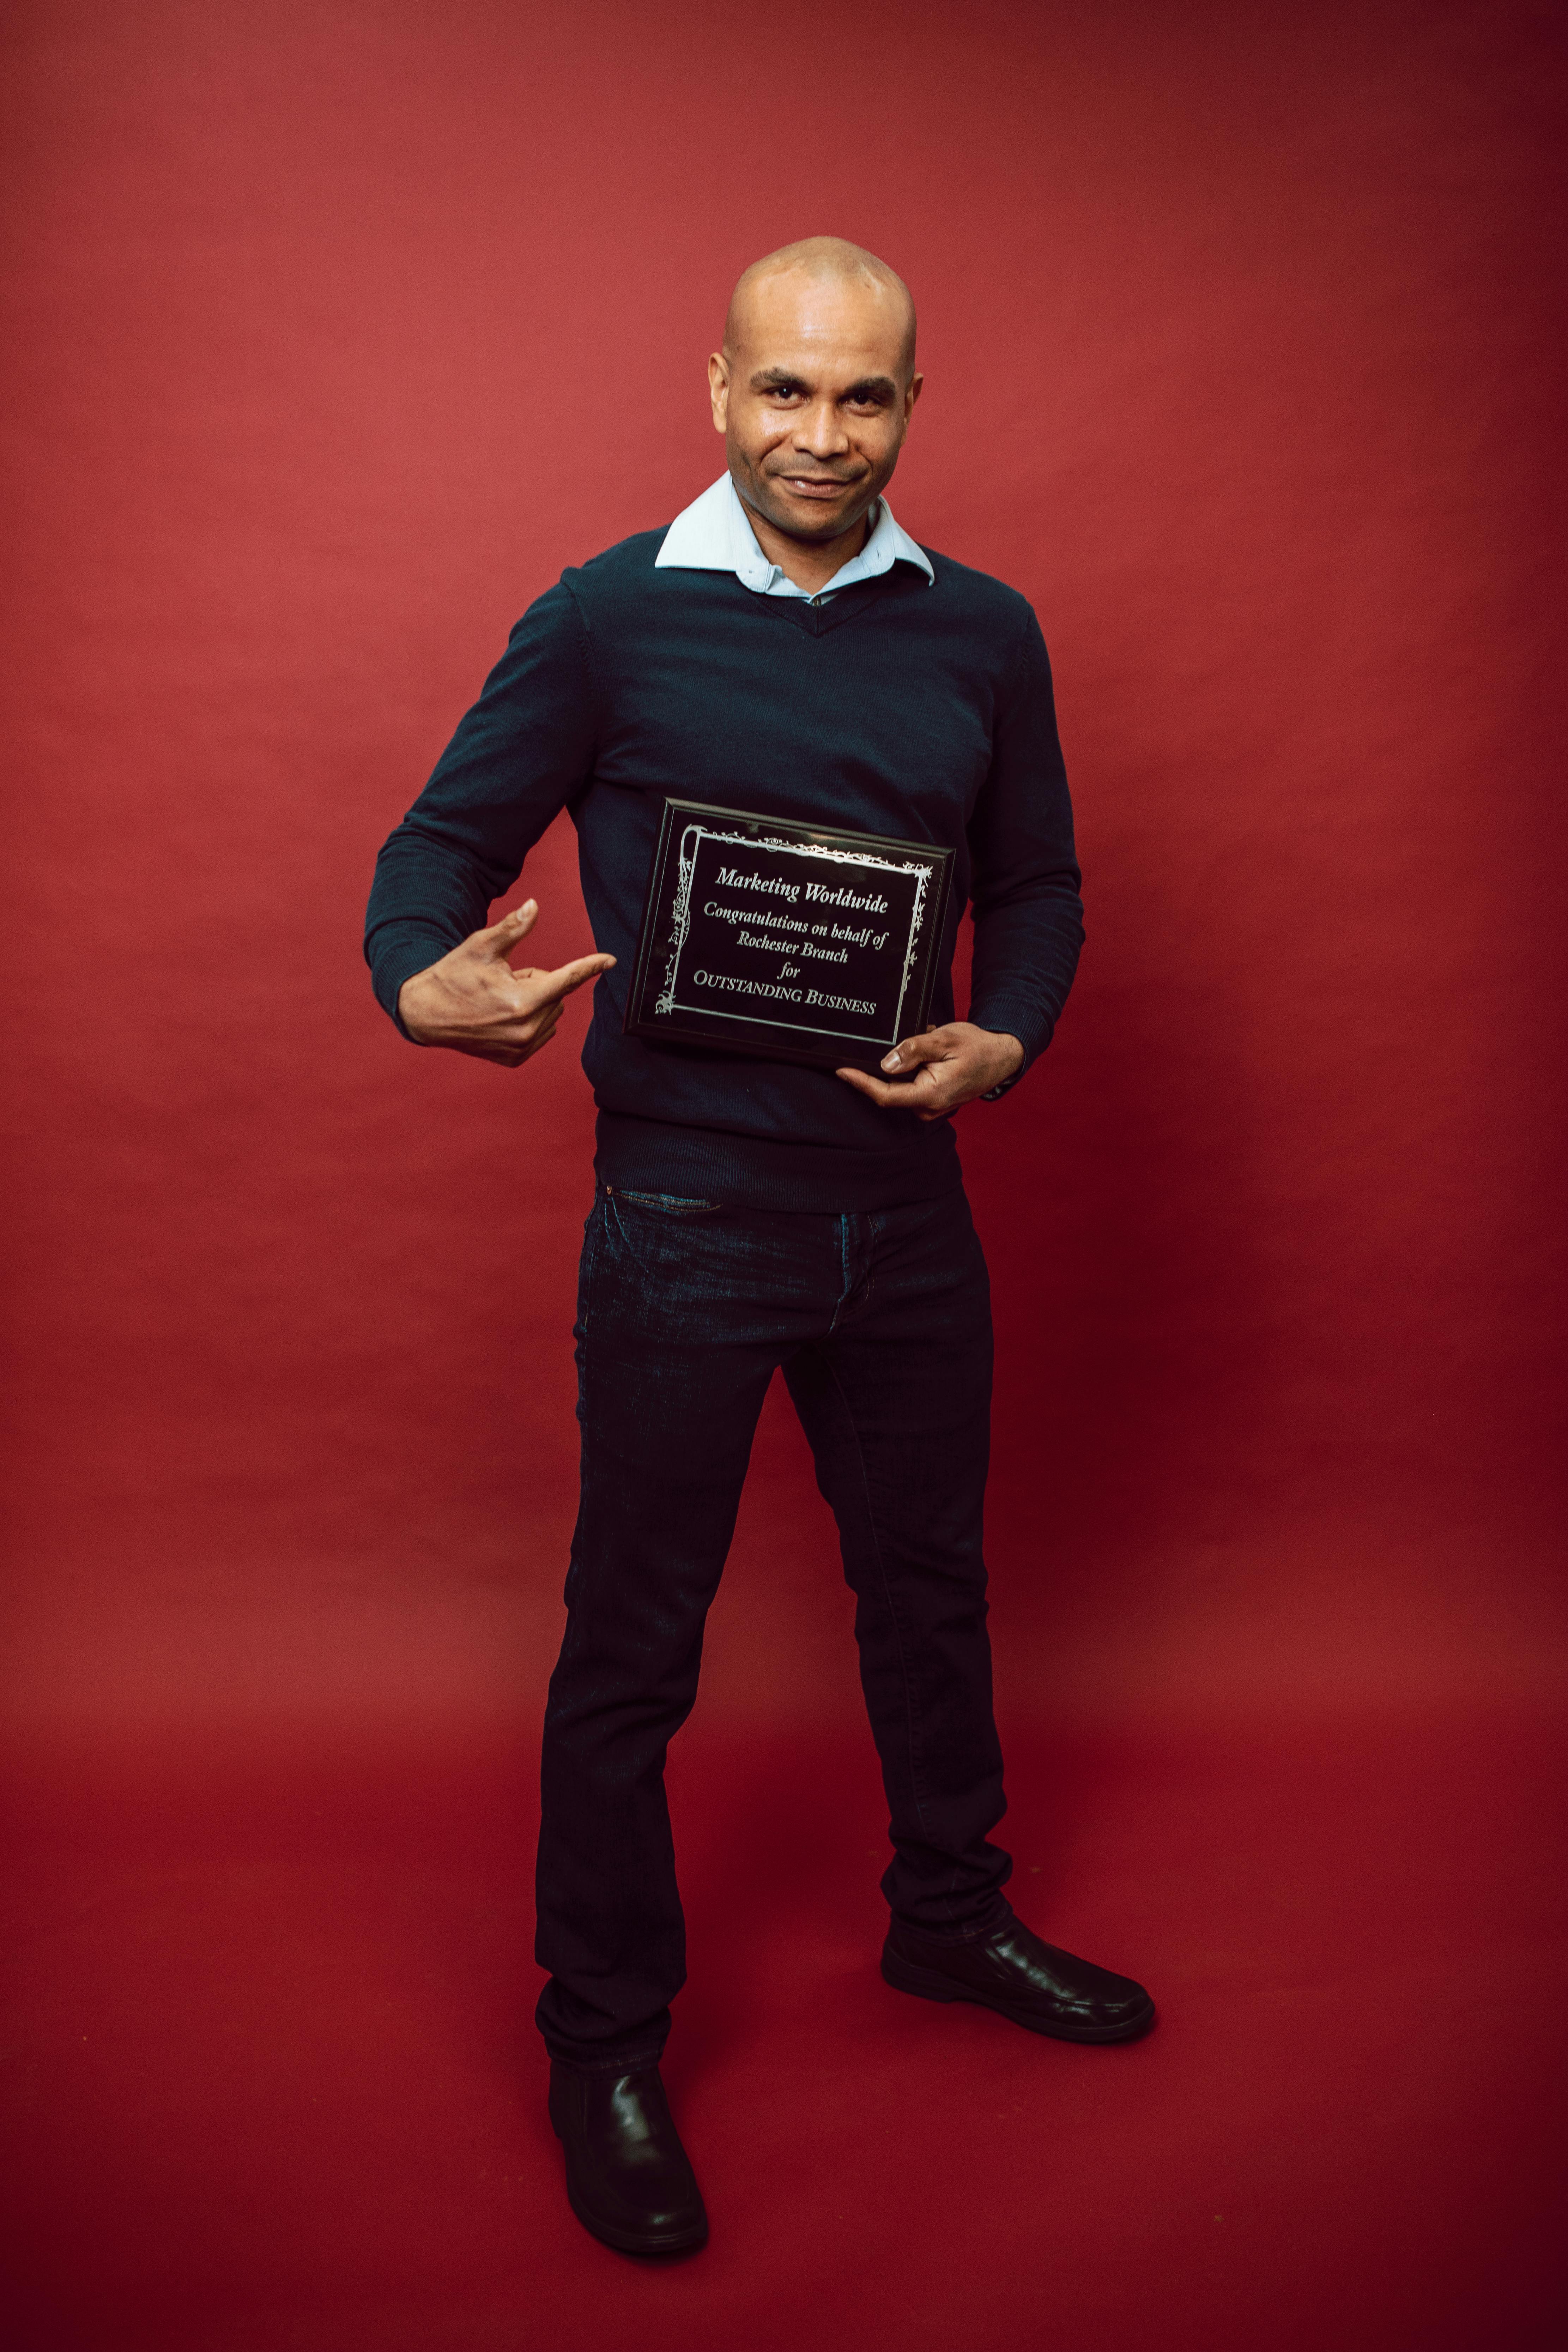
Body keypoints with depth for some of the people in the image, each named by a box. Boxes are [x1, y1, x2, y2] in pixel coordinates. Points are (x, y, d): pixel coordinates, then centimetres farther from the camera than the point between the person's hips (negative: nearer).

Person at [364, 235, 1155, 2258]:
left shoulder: (984, 634, 5)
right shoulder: (607, 622, -5)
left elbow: (1037, 887, 13)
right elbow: (444, 839, -2)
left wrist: (1005, 1042, -7)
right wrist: (424, 981, -24)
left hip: (910, 1203, 4)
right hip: (687, 1217, -4)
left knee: (931, 1585, 20)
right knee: (633, 1644, 6)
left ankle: (951, 1917, 45)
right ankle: (604, 2041, 27)